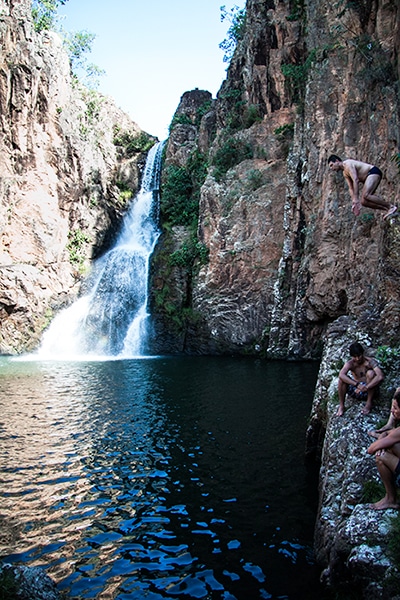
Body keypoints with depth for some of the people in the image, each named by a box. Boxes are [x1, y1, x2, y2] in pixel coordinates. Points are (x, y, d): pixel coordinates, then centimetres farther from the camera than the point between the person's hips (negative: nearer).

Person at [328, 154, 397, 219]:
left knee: (365, 196, -28)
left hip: (374, 172, -10)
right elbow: (351, 188, 17)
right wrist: (354, 202, 8)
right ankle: (387, 209, 4)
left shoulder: (348, 164, -14)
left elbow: (356, 181, -24)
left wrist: (356, 199, -26)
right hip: (368, 177, 10)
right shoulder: (345, 173, 16)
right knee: (364, 202, -1)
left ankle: (391, 206, -19)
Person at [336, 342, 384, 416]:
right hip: (355, 391, 2)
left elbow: (380, 377, -33)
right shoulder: (350, 363, -12)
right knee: (342, 379, -24)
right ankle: (341, 405, -11)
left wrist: (366, 387, -40)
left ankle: (369, 402, -16)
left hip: (368, 391, -1)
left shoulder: (370, 362, -17)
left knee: (370, 373, -28)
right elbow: (341, 375, -32)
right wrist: (357, 384, -42)